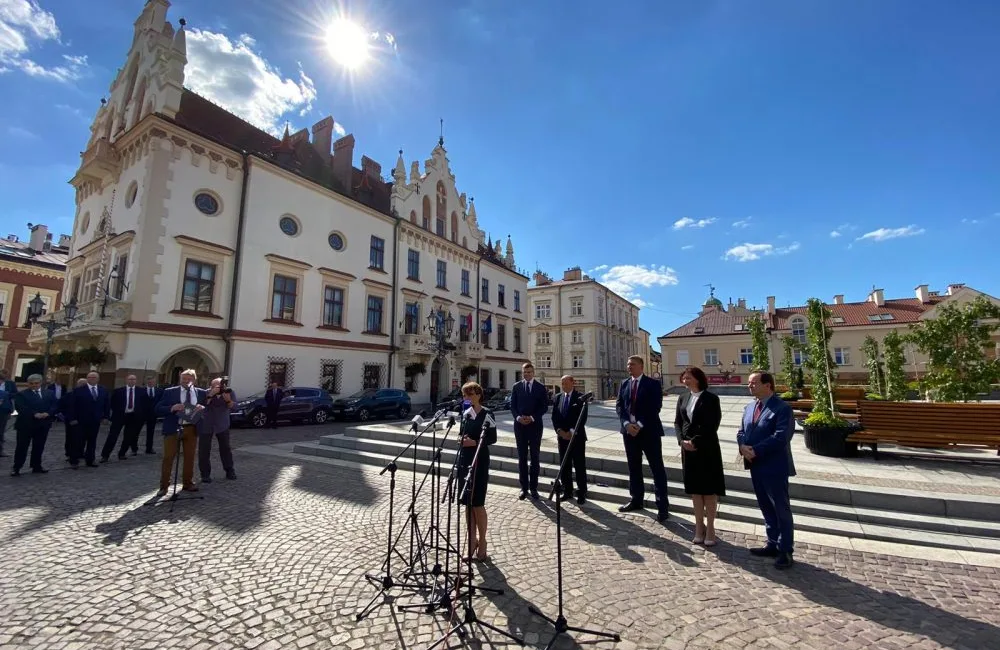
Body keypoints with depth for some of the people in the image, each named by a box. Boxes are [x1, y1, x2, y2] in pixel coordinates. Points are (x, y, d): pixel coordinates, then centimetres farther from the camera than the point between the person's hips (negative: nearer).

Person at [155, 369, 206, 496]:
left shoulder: (201, 393, 4)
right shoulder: (170, 392, -1)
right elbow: (158, 409, -2)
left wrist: (202, 408, -15)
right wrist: (172, 408, -21)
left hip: (191, 429, 2)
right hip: (173, 428, -2)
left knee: (190, 457, 10)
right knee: (168, 457, 0)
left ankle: (188, 483, 22)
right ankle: (164, 486, 13)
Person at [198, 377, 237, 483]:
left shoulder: (228, 392, -8)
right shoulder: (205, 392, -14)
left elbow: (233, 406, -13)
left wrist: (228, 400, -32)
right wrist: (210, 395, -36)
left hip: (222, 425, 1)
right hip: (206, 425, -1)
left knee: (226, 448, 5)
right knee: (204, 450, -1)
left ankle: (229, 471, 15)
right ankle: (205, 474, 12)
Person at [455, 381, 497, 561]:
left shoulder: (487, 414, -10)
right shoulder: (465, 414, 9)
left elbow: (493, 438, -11)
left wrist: (474, 442, -21)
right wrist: (462, 439, -5)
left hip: (479, 461, -6)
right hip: (464, 459, 6)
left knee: (477, 503, 0)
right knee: (467, 503, 12)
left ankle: (482, 541, 17)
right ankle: (472, 539, 26)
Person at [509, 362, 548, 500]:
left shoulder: (540, 387, 1)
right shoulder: (516, 387, 5)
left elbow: (544, 406, -1)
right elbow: (512, 405, 5)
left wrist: (533, 417, -14)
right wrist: (518, 417, -13)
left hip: (535, 425, -1)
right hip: (520, 425, 1)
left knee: (534, 457, 7)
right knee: (522, 457, 7)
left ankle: (533, 488, 16)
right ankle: (524, 487, 16)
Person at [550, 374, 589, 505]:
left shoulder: (580, 398, -5)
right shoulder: (558, 398, 9)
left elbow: (583, 417, -11)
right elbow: (554, 416, 7)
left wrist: (572, 432, -16)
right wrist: (559, 430, -7)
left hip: (577, 437, -4)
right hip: (562, 436, 5)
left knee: (580, 466, 1)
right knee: (564, 466, 10)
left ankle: (581, 494, 10)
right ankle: (567, 491, 21)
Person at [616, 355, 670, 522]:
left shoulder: (653, 384, -4)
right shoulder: (624, 384, 10)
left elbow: (655, 407, -12)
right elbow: (619, 405, 6)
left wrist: (640, 425, -17)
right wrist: (627, 423, -10)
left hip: (649, 431, -5)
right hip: (629, 430, 5)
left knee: (657, 469, 0)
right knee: (634, 468, 13)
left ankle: (662, 506, 8)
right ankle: (636, 500, 26)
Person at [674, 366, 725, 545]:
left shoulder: (711, 398, -6)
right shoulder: (682, 398, 10)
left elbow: (712, 425, -13)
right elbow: (677, 422, 8)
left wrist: (695, 442, -16)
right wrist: (682, 440, -8)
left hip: (707, 449, -5)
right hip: (688, 449, 5)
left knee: (709, 490, 4)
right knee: (695, 489, 11)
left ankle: (710, 528, 16)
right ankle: (699, 527, 22)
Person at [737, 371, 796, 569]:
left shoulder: (782, 408, -13)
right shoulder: (749, 407, 12)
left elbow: (781, 437, -22)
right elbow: (741, 432, 12)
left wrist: (755, 450, -21)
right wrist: (743, 447, -9)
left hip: (774, 467, -7)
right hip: (755, 466, 8)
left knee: (781, 510, 5)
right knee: (766, 509, 17)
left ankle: (785, 550, 17)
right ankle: (773, 544, 30)